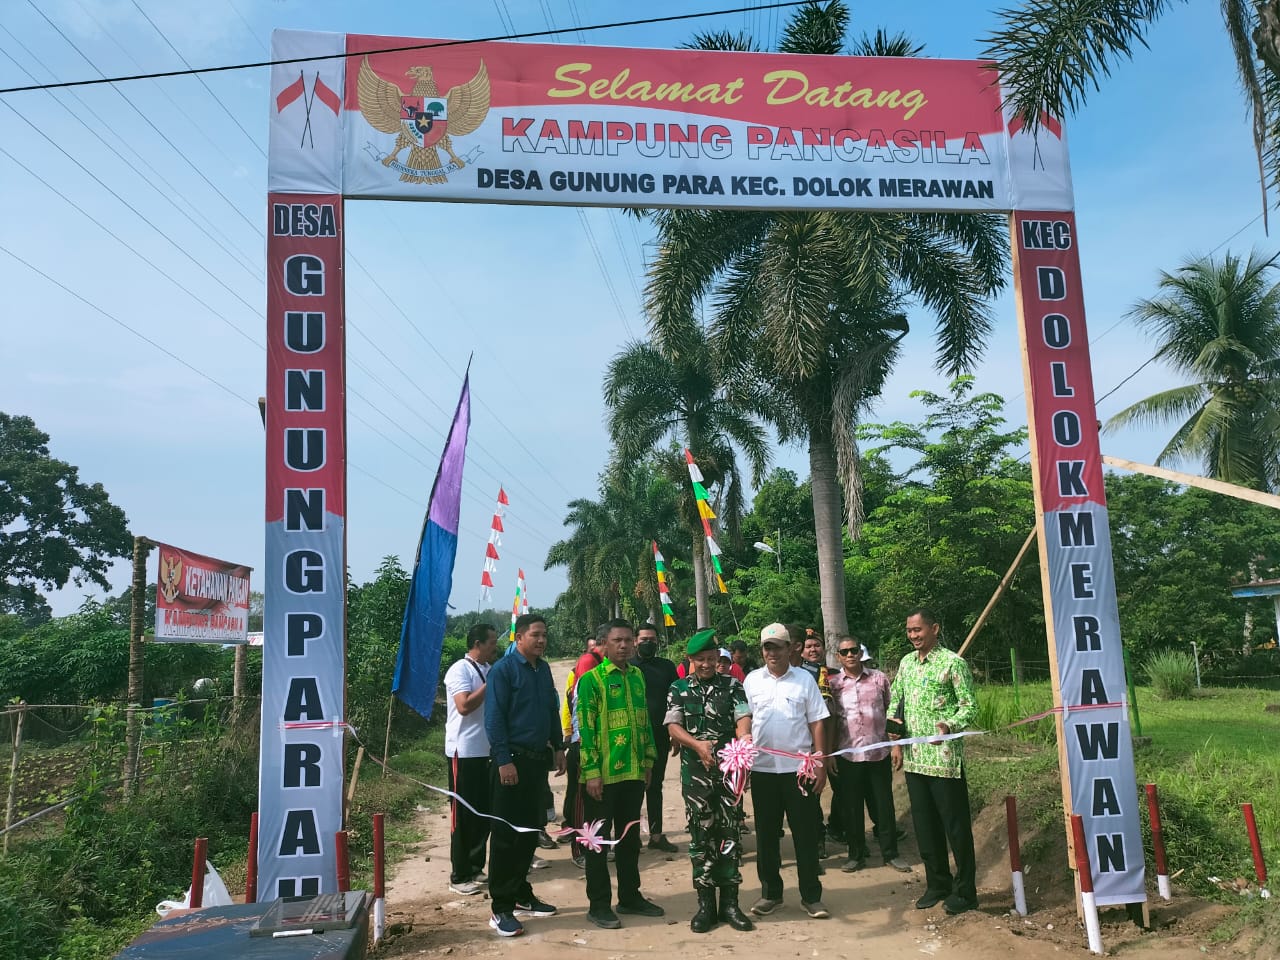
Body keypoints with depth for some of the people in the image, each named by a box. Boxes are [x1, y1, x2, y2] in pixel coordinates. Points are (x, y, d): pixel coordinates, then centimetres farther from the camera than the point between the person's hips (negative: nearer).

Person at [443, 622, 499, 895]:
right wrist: (491, 683, -19)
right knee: (464, 815, 0)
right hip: (464, 752, -8)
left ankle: (475, 867, 26)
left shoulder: (489, 670, 10)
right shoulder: (460, 670, -13)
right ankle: (459, 876, 9)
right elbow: (464, 706, -26)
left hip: (487, 751, 8)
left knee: (484, 812, 14)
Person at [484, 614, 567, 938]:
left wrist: (558, 747, 13)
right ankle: (501, 909, 7)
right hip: (512, 760, -7)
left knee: (531, 830, 15)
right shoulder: (503, 670, -11)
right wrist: (504, 761, -18)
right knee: (506, 834, -1)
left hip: (538, 758, 7)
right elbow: (494, 719, -14)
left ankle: (521, 895, 28)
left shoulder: (543, 669, 10)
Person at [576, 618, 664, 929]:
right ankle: (599, 904, 14)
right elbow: (585, 728, -12)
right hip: (603, 773, -6)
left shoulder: (637, 676, 10)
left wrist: (648, 761, 13)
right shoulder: (591, 680, -9)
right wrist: (592, 772, -16)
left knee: (630, 836, 15)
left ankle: (630, 896, 27)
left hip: (634, 772, 6)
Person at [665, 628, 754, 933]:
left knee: (730, 833, 4)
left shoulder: (732, 685, 4)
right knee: (701, 835, 4)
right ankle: (705, 904, 14)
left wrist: (744, 735, -32)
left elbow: (743, 717, -8)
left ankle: (729, 903, 15)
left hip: (729, 769, 0)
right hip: (695, 772, 0)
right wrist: (698, 745, -21)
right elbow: (673, 726, -3)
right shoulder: (679, 689, 5)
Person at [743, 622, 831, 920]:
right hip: (762, 768, 1)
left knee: (805, 833, 5)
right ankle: (770, 892, 23)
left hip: (798, 768, -1)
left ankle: (811, 896, 16)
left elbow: (816, 724, 2)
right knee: (766, 834, 10)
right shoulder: (752, 680, 4)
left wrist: (820, 764, -2)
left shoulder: (805, 679, 1)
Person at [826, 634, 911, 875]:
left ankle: (890, 853, 21)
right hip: (847, 754, 0)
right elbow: (830, 720, 4)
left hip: (878, 752, 0)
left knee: (884, 805, 7)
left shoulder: (879, 678, 2)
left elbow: (890, 710, 10)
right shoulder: (833, 683, 1)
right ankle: (856, 854, 20)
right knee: (851, 807, 8)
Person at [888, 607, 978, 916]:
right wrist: (896, 743, 7)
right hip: (913, 757, 6)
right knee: (924, 824, 14)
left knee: (955, 824, 2)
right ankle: (937, 883, 27)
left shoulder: (952, 663, -9)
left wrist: (949, 726, -28)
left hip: (945, 759, -6)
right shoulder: (906, 663, 10)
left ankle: (965, 890, 15)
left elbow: (969, 706, -10)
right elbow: (895, 703, 15)